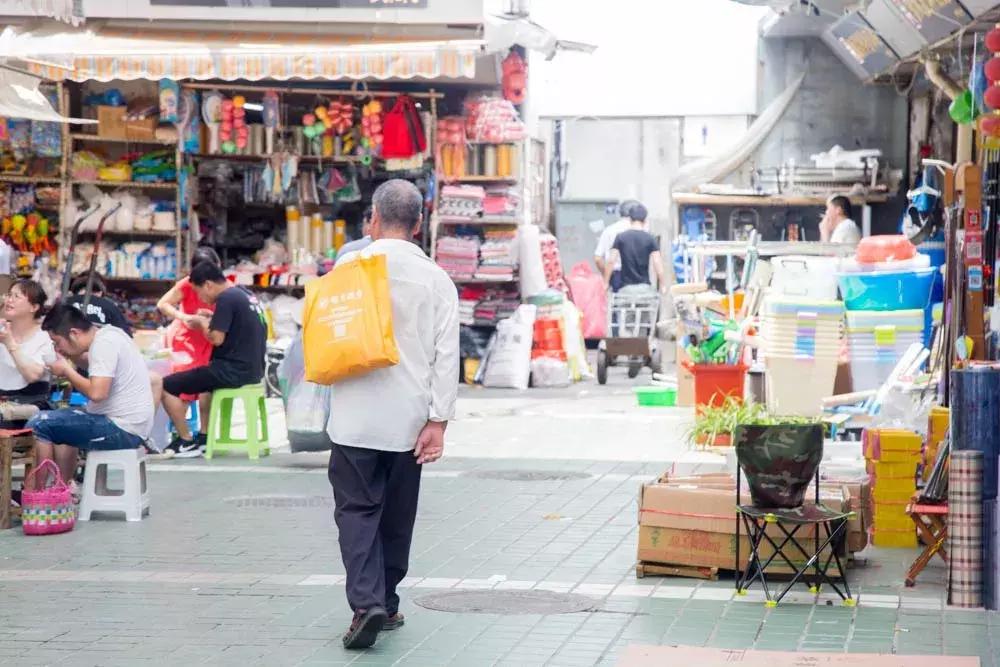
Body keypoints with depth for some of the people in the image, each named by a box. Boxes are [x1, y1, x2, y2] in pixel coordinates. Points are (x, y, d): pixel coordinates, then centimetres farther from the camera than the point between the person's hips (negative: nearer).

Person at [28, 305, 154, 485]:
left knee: (39, 424, -10)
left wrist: (67, 371, -11)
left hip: (122, 429, -10)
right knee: (60, 422, 30)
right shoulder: (107, 334, 12)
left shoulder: (104, 344, -17)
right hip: (130, 423, 10)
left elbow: (96, 393, -27)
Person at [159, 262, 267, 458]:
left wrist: (202, 323, 0)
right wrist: (212, 319, 14)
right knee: (205, 379, 37)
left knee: (167, 386, -5)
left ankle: (187, 443, 1)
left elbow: (217, 338, -18)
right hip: (252, 369, 10)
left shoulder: (226, 299, -14)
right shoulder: (246, 294, 13)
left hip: (234, 371, -10)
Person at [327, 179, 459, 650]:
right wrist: (438, 421, -3)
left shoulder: (349, 267, -6)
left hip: (356, 415, -2)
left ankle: (367, 603, -16)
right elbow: (447, 356, -5)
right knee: (396, 516, 15)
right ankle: (386, 604, 24)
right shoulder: (436, 280, -1)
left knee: (357, 510, 1)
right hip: (408, 419, 2)